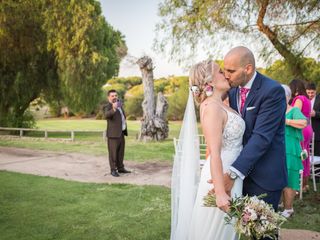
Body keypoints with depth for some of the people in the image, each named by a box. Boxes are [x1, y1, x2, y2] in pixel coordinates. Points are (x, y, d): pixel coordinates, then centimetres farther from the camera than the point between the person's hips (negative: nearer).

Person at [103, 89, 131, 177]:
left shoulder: (118, 103, 14)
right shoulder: (107, 107, -12)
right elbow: (106, 115, -36)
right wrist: (113, 109, -49)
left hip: (121, 133, 8)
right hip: (113, 133, -8)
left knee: (121, 152, 13)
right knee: (113, 153, -2)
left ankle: (120, 168, 23)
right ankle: (113, 170, 5)